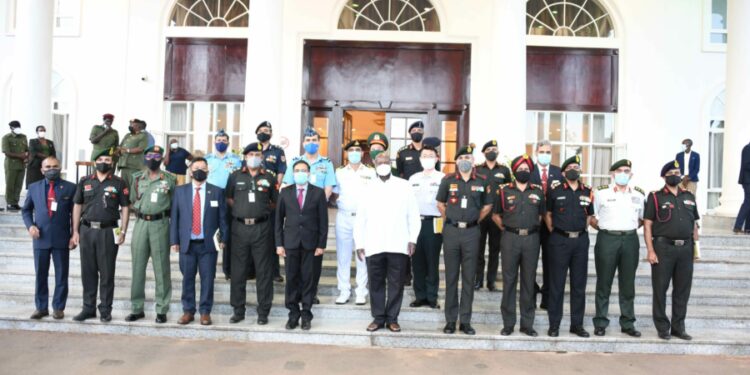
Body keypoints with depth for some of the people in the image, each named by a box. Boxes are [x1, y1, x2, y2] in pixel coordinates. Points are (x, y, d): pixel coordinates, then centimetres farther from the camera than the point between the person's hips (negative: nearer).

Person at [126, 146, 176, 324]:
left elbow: (174, 202, 6)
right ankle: (137, 308, 16)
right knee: (137, 267, 6)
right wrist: (141, 211, 11)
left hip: (160, 224, -3)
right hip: (141, 223, 3)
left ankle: (162, 310, 6)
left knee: (161, 268, -1)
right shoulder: (137, 178, 11)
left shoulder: (169, 179, 2)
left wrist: (162, 213, 0)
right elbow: (133, 200, 19)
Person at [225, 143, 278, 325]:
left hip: (262, 228, -1)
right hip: (240, 228, 1)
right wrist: (240, 210, 6)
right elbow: (228, 199, 16)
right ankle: (238, 310, 17)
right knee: (238, 270, 5)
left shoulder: (269, 178, 7)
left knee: (264, 271, 1)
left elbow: (276, 202, 12)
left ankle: (263, 312, 10)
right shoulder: (235, 176, 10)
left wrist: (264, 210, 2)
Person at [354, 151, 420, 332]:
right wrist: (359, 243, 5)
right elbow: (360, 218, 9)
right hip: (374, 246, 1)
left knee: (396, 283, 4)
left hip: (398, 245, -1)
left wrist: (413, 239, -3)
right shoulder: (368, 188, 10)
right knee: (376, 283, 6)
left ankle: (392, 318, 15)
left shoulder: (404, 186, 6)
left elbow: (413, 214, 4)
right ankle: (378, 318, 17)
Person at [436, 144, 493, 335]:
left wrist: (475, 220, 9)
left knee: (469, 277, 4)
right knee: (451, 277, 4)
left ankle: (465, 321, 13)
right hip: (451, 231, 0)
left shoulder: (482, 181, 4)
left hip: (471, 232, 0)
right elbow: (440, 203, 14)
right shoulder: (448, 180, 2)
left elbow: (487, 205, 16)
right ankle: (450, 320, 12)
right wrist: (450, 219, 9)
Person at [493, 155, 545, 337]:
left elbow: (541, 214, 19)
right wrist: (506, 228, 2)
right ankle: (508, 323, 10)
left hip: (531, 239, 2)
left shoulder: (538, 191, 10)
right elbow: (496, 215, 11)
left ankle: (527, 323, 14)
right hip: (510, 238, -1)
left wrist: (533, 227, 9)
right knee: (509, 281, 2)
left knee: (529, 281, 6)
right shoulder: (504, 190, 5)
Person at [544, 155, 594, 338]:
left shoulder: (587, 192, 9)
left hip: (581, 240, 3)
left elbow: (589, 216, 19)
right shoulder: (555, 191, 1)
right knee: (557, 284, 1)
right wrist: (553, 232, 1)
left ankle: (577, 324, 18)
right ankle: (554, 324, 8)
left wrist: (581, 230, 8)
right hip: (560, 240, -3)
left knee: (579, 284, 8)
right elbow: (548, 214, 8)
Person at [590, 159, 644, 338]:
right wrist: (605, 229, -1)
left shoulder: (639, 194, 10)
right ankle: (600, 323, 10)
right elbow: (592, 218, 4)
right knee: (604, 283, 3)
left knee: (628, 284, 8)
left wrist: (629, 229, 6)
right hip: (607, 239, -3)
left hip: (630, 240, 3)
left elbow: (642, 219, 17)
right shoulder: (601, 192, 2)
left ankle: (628, 323, 17)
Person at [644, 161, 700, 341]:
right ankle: (663, 328, 12)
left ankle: (678, 327, 19)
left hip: (685, 248, 4)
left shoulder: (689, 197, 14)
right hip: (663, 247, -4)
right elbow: (647, 225, -4)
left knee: (683, 290, 8)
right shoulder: (655, 197, 0)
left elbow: (694, 224, 18)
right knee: (660, 289, 1)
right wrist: (650, 251, -11)